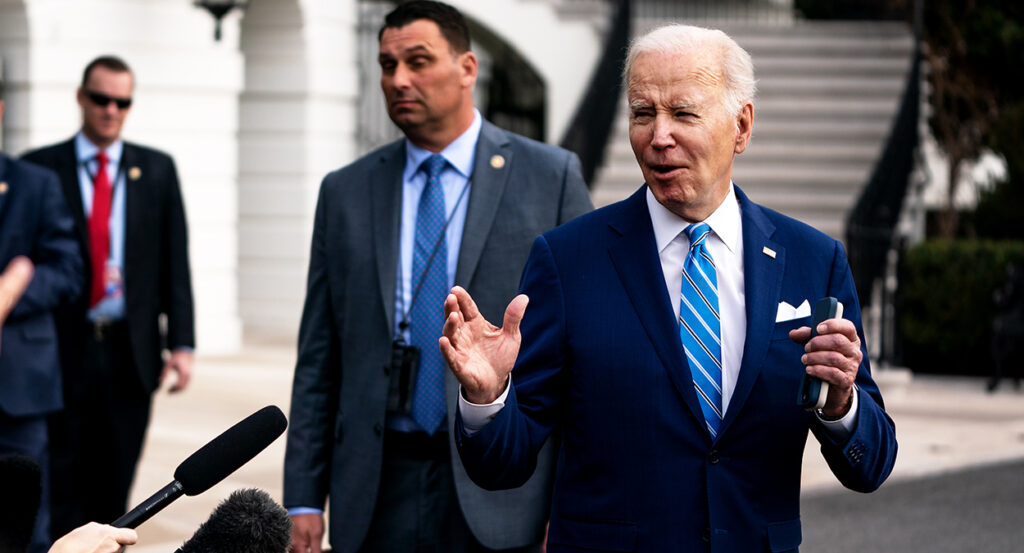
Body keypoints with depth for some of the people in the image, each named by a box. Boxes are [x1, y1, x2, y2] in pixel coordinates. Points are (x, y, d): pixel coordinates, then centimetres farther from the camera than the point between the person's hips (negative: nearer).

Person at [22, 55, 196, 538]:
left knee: (113, 489, 7)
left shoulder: (157, 170, 9)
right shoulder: (40, 168, 3)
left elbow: (175, 263, 7)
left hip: (129, 353, 2)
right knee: (61, 489, -3)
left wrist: (181, 343, -2)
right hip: (63, 351, -2)